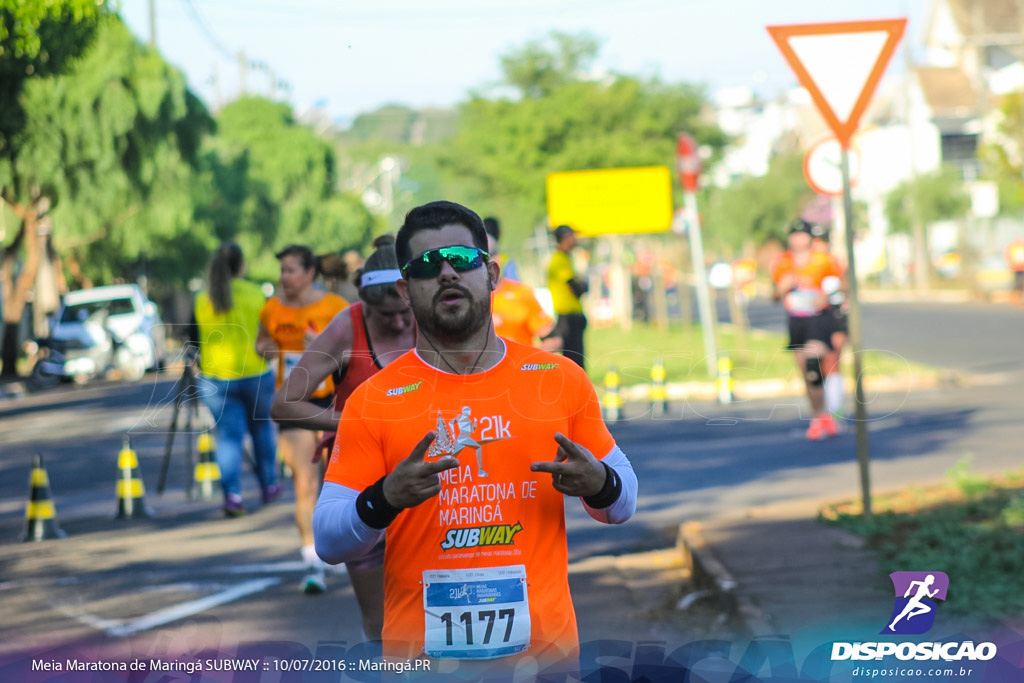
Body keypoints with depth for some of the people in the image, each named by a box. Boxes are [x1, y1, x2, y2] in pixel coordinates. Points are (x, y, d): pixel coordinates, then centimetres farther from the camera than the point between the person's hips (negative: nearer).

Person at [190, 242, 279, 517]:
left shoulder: (201, 301, -1)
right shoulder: (255, 295, -4)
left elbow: (195, 342, 5)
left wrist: (202, 370, 19)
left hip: (215, 378, 1)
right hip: (255, 374, -1)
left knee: (228, 436, 2)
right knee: (261, 428, 18)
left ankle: (232, 493, -14)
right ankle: (269, 486, 28)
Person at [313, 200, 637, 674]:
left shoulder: (561, 380, 4)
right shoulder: (372, 401, -3)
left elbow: (622, 502, 12)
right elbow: (328, 540, -3)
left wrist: (598, 485, -10)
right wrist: (384, 501, -22)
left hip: (543, 645, 2)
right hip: (422, 649, -1)